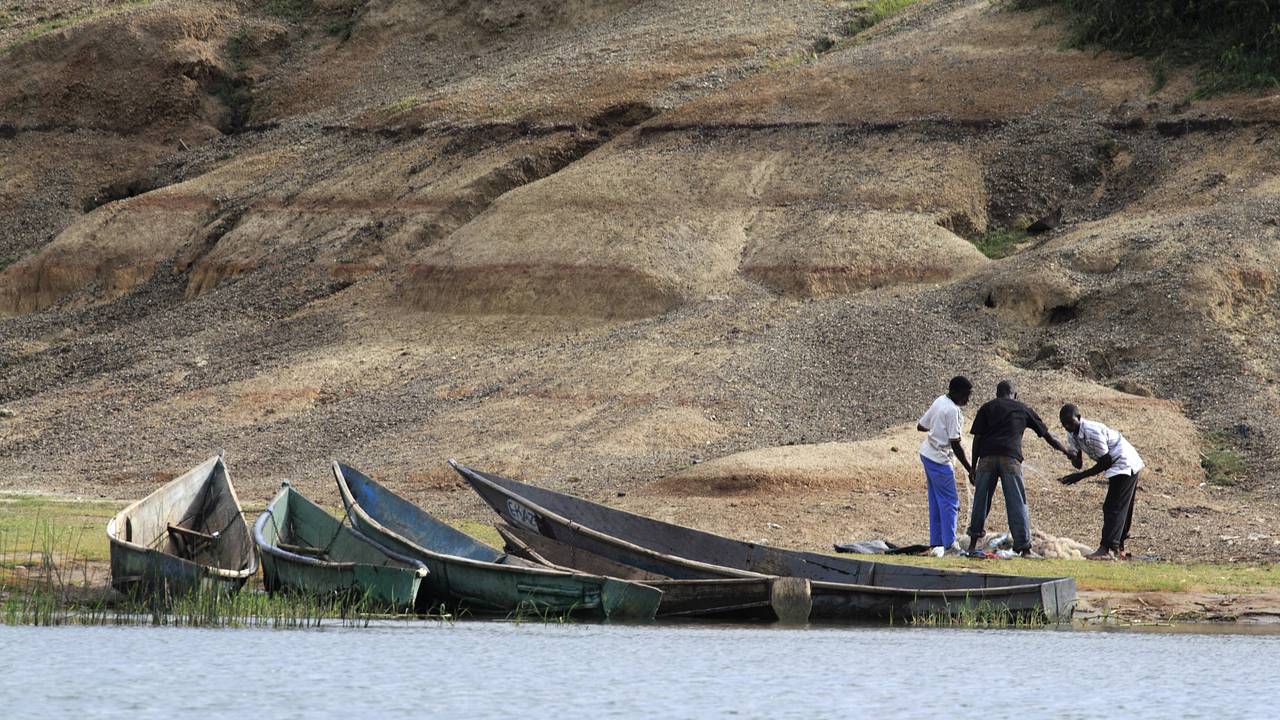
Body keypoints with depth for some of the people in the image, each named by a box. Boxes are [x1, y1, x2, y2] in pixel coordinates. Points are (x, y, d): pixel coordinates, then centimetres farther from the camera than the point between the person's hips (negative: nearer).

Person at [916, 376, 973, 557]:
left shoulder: (939, 401, 6)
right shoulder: (953, 411, -20)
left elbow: (921, 426, 15)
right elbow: (956, 445, -20)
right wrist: (971, 470, -15)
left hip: (927, 453, 9)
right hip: (939, 460, -9)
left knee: (935, 502, 12)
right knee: (950, 503, -2)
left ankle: (936, 544, 13)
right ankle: (949, 543, -2)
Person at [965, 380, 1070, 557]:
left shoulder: (987, 407, 18)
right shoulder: (1023, 409, 20)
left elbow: (977, 438, 9)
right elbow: (1047, 435, 26)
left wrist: (973, 467, 11)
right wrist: (1066, 451, 38)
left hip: (987, 457, 1)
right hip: (1011, 458, -1)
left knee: (981, 500, 11)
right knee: (1017, 503, 1)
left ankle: (973, 543, 15)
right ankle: (1024, 546, -5)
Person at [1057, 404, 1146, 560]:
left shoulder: (1092, 432, -27)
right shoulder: (1072, 434, 2)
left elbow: (1106, 461, -24)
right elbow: (1077, 463, 3)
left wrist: (1081, 476, -22)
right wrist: (1073, 458, -22)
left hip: (1124, 465, -10)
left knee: (1113, 508, -14)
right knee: (1122, 509, 13)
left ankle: (1107, 549, -19)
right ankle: (1119, 549, 19)